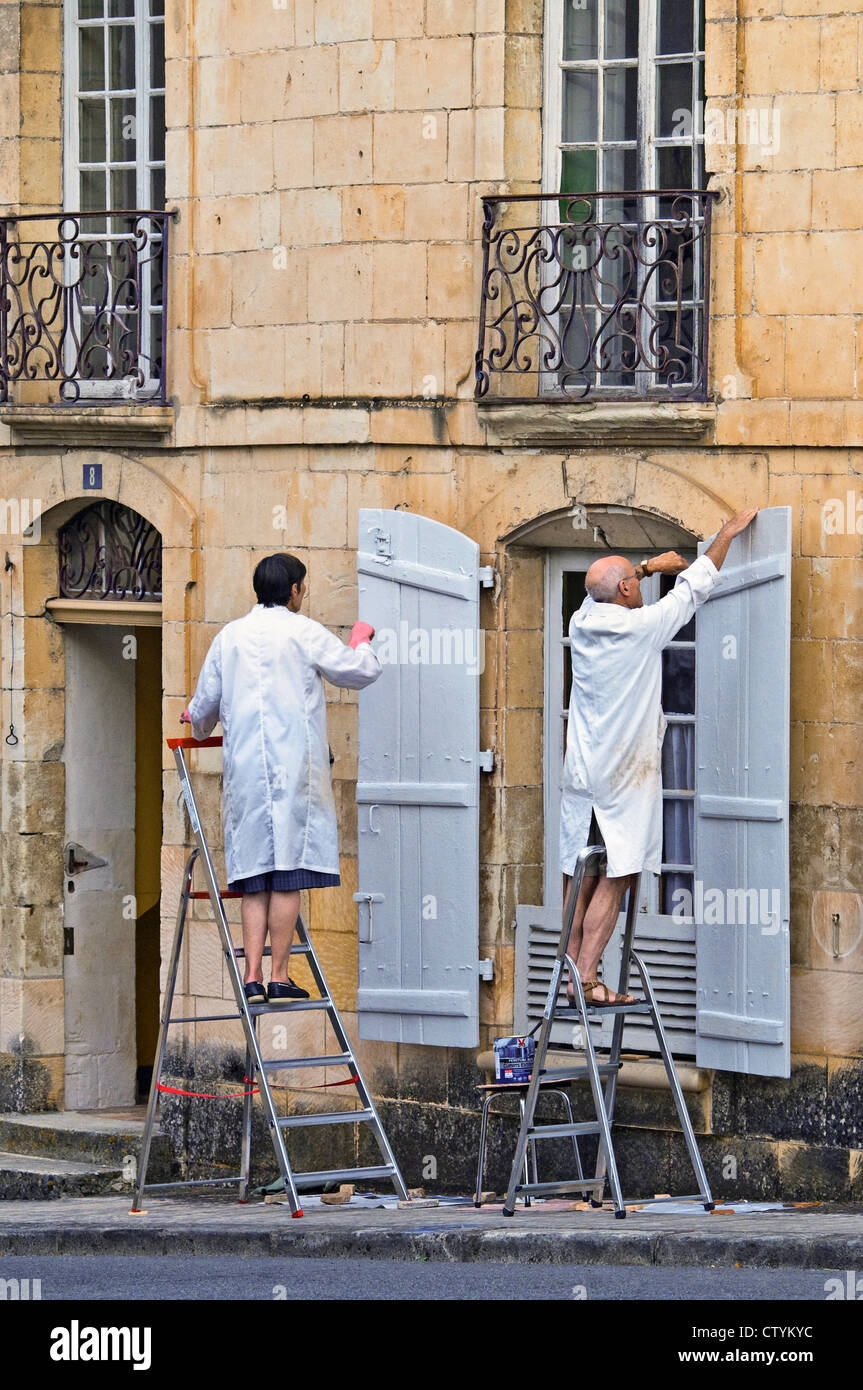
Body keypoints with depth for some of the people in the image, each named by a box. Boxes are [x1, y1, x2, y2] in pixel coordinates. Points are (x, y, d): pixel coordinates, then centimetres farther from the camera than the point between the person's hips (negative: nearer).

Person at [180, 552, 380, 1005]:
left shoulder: (228, 636, 10)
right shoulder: (302, 632, -2)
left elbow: (205, 702, 18)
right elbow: (361, 672, 3)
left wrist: (198, 723, 42)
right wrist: (361, 640, 25)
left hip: (243, 766, 4)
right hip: (292, 765, -4)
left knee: (256, 875, 6)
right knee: (288, 873, -3)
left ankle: (252, 978, -1)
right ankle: (279, 978, -5)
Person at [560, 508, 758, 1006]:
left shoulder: (582, 624, 4)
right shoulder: (642, 627, -12)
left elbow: (600, 592, 28)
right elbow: (695, 588, -1)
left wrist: (650, 566, 36)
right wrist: (729, 532, 11)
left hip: (582, 775, 7)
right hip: (623, 778, -7)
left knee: (582, 880, 8)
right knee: (615, 880, -6)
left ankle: (574, 975, 9)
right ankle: (587, 978, -11)